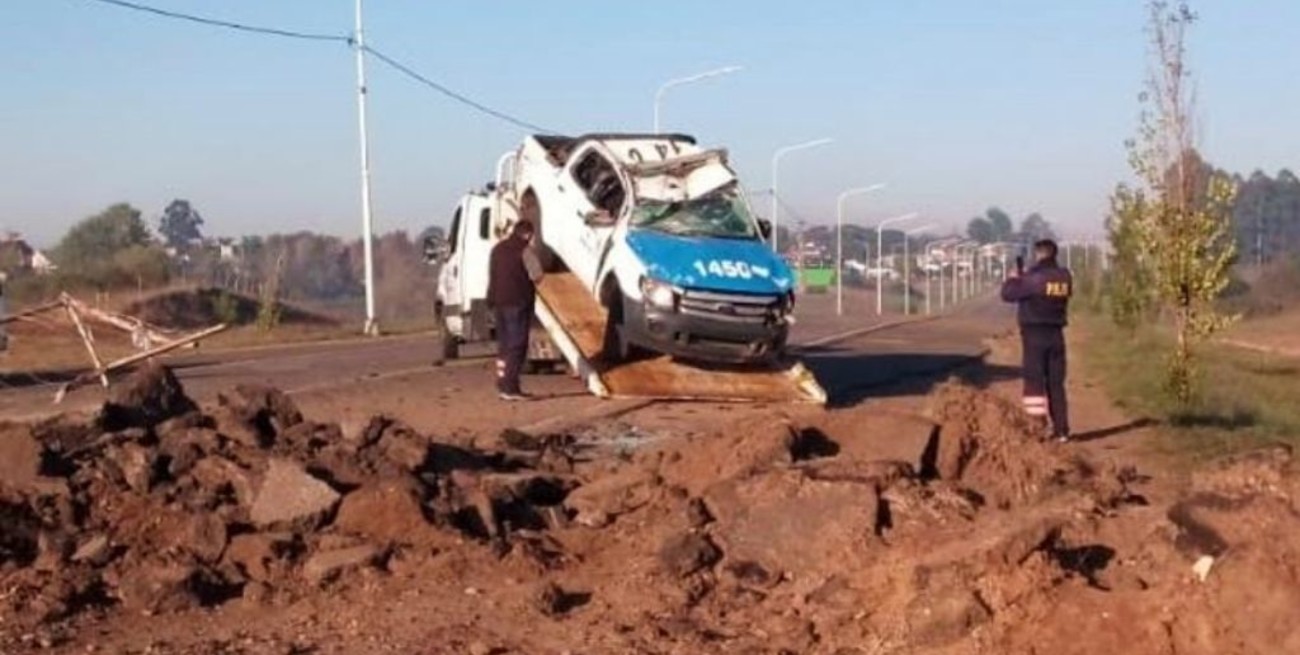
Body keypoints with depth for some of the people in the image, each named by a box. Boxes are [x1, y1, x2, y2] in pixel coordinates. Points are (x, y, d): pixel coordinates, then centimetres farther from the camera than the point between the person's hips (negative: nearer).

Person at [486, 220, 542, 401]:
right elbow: (536, 275, -13)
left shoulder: (498, 249, 15)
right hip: (518, 302, -8)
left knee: (504, 344, 16)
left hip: (498, 302, 8)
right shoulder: (525, 250, -10)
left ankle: (502, 385, 19)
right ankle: (511, 388, -10)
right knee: (517, 345, -5)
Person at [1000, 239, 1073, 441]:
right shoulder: (1065, 277, 4)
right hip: (1056, 334, 5)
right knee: (1056, 383, 10)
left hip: (1034, 334, -5)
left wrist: (1013, 278, 8)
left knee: (1035, 382, -1)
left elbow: (1008, 293, -11)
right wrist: (1023, 277, 16)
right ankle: (1061, 430, 10)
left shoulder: (1034, 278, -15)